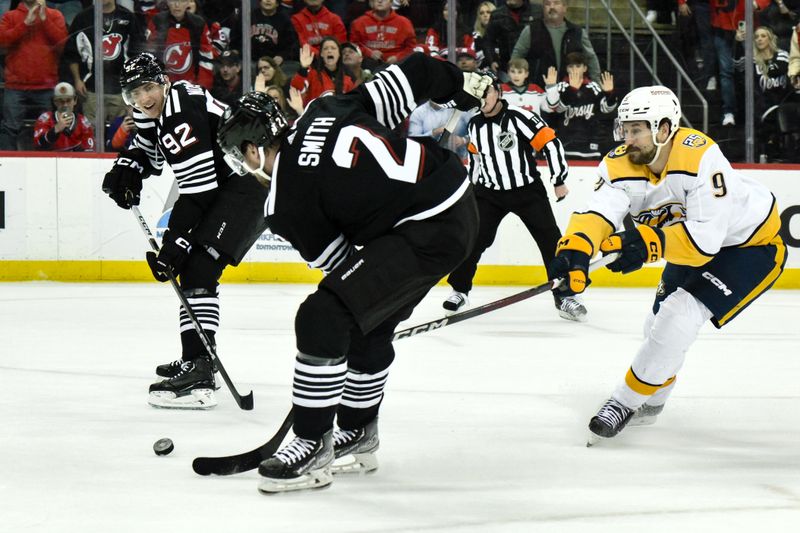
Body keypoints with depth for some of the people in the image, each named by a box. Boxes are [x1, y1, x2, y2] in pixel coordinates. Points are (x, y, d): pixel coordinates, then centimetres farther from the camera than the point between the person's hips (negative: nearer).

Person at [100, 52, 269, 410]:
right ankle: (198, 360, 30)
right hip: (222, 185, 11)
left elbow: (197, 189, -27)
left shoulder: (184, 112, -24)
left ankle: (198, 379, -28)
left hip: (250, 183, -11)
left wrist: (175, 244, -28)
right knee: (190, 266, 19)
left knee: (197, 269, -20)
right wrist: (127, 168, 8)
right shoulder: (153, 111, 7)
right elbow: (149, 150, 29)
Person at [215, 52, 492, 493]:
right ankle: (357, 436, 35)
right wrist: (462, 85, 22)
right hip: (460, 201, 10)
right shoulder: (327, 109, 7)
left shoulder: (286, 201, -9)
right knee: (369, 321, 23)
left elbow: (339, 259, -1)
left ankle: (313, 446, -6)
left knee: (324, 317, -11)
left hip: (424, 235, -10)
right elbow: (407, 77, 8)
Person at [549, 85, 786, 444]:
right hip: (695, 240, 7)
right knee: (661, 322, 14)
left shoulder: (700, 156, -36)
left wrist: (649, 243, -51)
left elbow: (706, 236, -40)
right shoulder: (621, 165, -18)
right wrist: (575, 249, -54)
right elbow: (598, 213, -33)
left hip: (752, 243, -7)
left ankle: (626, 402, -6)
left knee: (680, 314, -20)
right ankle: (649, 404, 42)